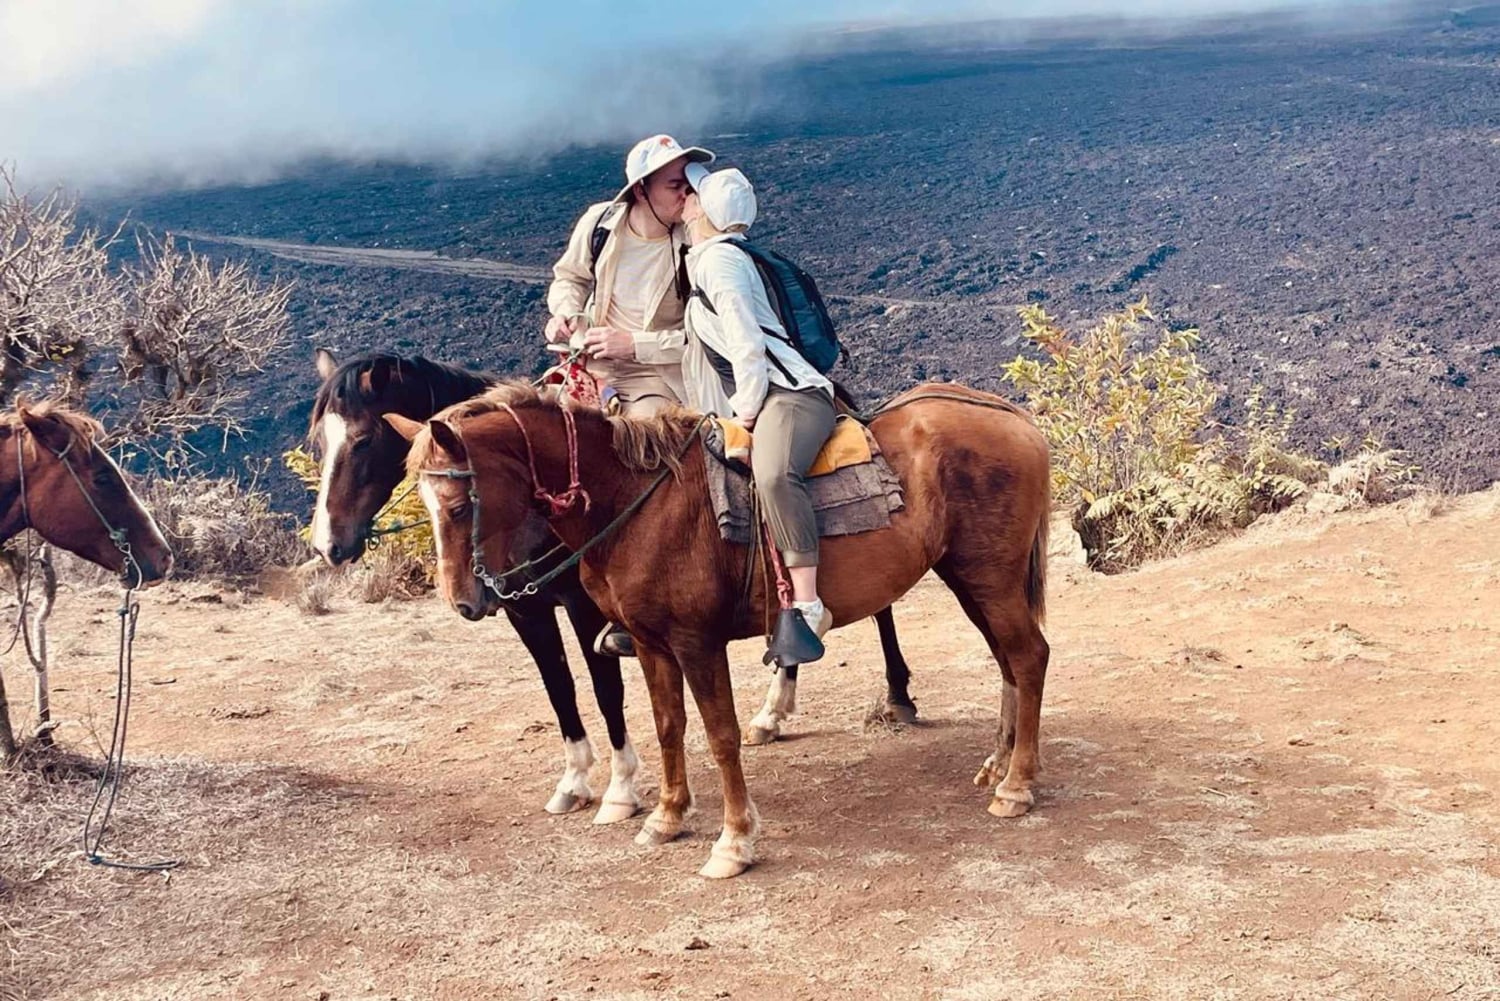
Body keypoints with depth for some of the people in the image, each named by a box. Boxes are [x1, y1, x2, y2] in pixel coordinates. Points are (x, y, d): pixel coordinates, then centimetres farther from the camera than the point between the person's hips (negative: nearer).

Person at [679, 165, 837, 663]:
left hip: (787, 394, -11)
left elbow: (747, 345, -16)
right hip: (752, 401, 11)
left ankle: (807, 607, -43)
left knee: (773, 474, -38)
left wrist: (746, 413, -11)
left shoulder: (718, 259, -6)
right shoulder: (704, 259, 25)